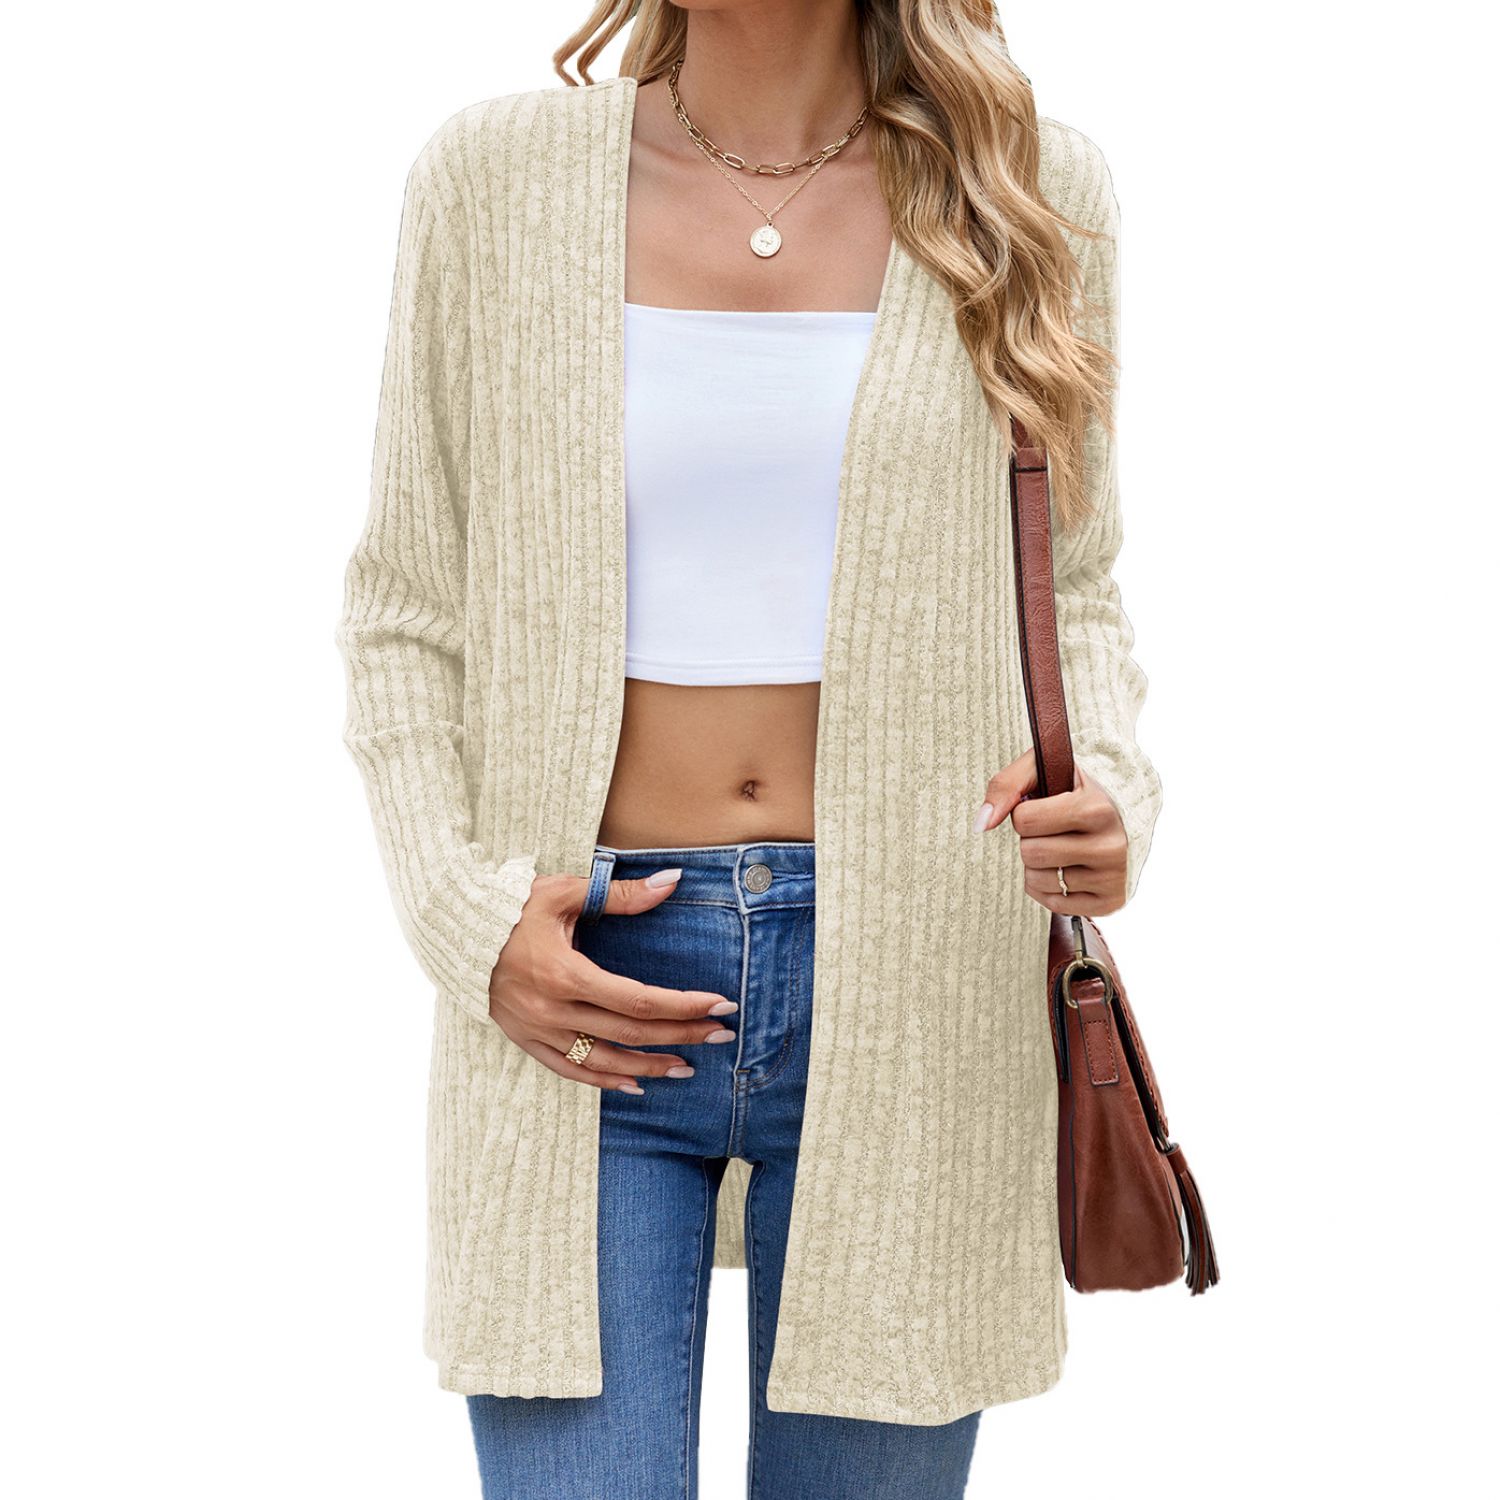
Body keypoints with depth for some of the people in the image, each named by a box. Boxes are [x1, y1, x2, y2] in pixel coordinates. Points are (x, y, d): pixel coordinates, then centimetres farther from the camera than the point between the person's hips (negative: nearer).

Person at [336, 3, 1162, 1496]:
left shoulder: (1020, 191, 5)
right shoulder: (491, 177, 3)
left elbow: (1068, 591, 13)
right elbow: (404, 609, 8)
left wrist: (1108, 796, -7)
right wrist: (463, 909, -6)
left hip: (905, 989, 1)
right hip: (579, 992, 0)